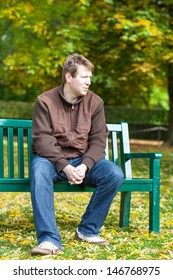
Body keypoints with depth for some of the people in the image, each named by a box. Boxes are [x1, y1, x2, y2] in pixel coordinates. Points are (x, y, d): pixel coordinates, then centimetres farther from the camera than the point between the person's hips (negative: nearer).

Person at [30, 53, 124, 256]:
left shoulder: (95, 102, 2)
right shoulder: (45, 101, -6)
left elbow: (98, 140, -2)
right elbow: (42, 139, -14)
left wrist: (84, 166, -21)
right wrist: (65, 167, -27)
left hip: (83, 161, 3)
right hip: (52, 160, -2)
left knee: (115, 174, -25)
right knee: (39, 170, -37)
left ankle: (88, 230, -10)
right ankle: (49, 239, -40)